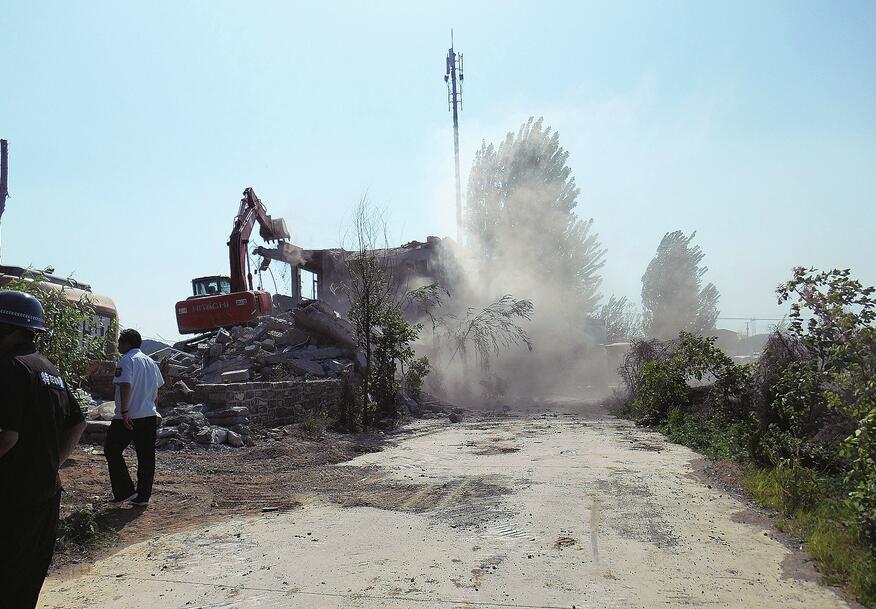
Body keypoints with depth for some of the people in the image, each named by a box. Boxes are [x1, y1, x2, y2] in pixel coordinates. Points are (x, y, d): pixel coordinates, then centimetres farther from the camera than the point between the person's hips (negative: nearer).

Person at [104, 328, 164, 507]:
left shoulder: (126, 360, -10)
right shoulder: (151, 361, 13)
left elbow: (125, 386, -21)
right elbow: (157, 388, 18)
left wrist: (124, 413, -22)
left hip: (128, 418, -7)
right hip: (150, 416, 7)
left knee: (112, 451, 8)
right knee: (146, 457, 8)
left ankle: (125, 492, 4)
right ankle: (143, 496, 13)